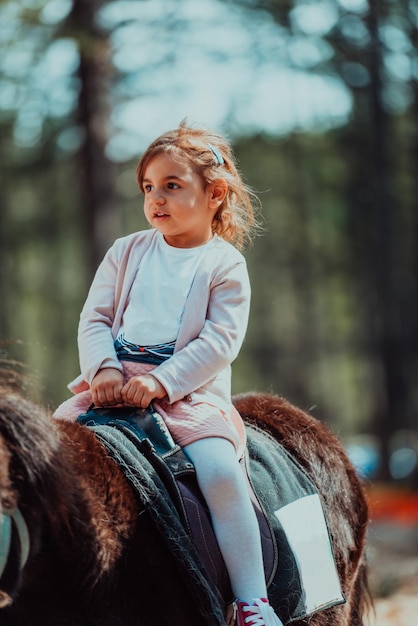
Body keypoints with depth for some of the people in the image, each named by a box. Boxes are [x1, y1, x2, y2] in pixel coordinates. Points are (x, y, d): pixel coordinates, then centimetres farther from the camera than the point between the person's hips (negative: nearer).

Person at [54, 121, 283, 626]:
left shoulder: (224, 263, 2)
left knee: (220, 469, -27)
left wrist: (161, 381, -19)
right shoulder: (127, 253, 14)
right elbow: (94, 318, 11)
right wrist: (104, 369, -10)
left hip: (191, 389, -4)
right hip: (115, 383, 5)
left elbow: (221, 339, -8)